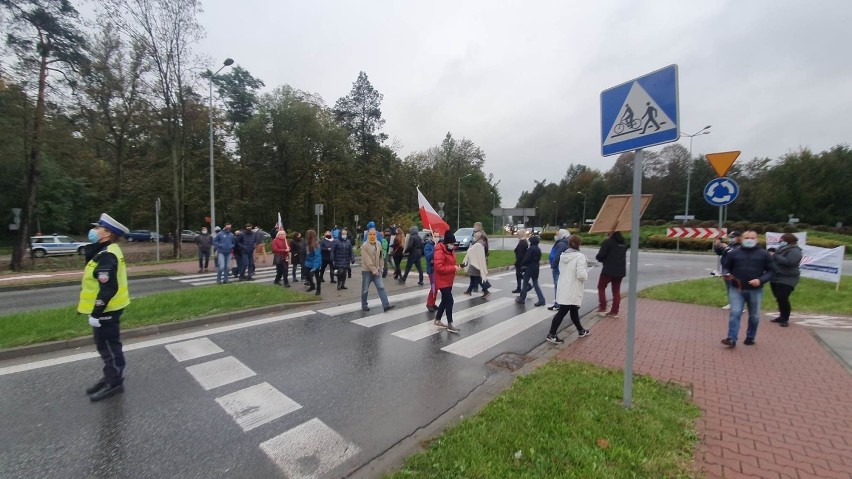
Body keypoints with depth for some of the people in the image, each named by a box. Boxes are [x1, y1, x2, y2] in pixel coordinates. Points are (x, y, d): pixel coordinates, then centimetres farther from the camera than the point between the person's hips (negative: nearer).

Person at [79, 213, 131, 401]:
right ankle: (110, 376, 35)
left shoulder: (106, 255, -23)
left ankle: (115, 383, 16)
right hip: (109, 307, 10)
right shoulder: (107, 251, 10)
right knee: (106, 345, 21)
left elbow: (108, 289, -25)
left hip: (107, 310, -10)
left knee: (108, 346, 3)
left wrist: (95, 314, -22)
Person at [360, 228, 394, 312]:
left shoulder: (378, 244, 3)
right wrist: (374, 270, -18)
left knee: (381, 287, -3)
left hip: (376, 270, 4)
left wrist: (380, 268, 5)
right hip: (367, 270, -4)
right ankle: (364, 305, 24)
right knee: (365, 289, 8)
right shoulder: (364, 246, -13)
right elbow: (367, 260, -18)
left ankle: (386, 305, -4)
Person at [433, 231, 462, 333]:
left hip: (448, 281, 10)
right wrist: (454, 268, -25)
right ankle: (450, 325, 1)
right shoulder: (439, 252, -21)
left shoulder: (449, 250, 10)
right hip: (442, 281, -10)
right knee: (449, 301, -8)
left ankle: (437, 320, 30)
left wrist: (456, 266, 4)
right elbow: (439, 267, -28)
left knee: (445, 300, 17)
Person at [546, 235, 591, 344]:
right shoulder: (580, 256, -17)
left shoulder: (563, 255, 6)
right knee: (562, 312, -2)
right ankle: (551, 334, 2)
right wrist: (586, 272, 0)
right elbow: (581, 275, -23)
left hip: (563, 288, 8)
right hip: (572, 290, -8)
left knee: (574, 310, 22)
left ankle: (581, 330, 40)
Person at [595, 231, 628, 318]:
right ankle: (614, 311, 15)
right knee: (616, 290, 12)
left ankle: (602, 308, 8)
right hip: (621, 270, 7)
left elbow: (600, 255, -17)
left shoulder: (608, 242, -14)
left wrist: (597, 257, 4)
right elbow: (622, 256, 18)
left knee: (601, 287, 11)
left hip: (609, 270, -6)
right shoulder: (624, 243, 11)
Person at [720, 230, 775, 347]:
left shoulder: (763, 254, 4)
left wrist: (761, 280, -11)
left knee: (754, 316, 12)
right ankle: (731, 339, -9)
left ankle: (750, 338, 29)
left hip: (755, 290, 1)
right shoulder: (734, 253, 4)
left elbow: (771, 271, 5)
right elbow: (725, 267, 9)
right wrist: (726, 274, -12)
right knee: (735, 313, -9)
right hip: (736, 289, -1)